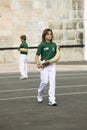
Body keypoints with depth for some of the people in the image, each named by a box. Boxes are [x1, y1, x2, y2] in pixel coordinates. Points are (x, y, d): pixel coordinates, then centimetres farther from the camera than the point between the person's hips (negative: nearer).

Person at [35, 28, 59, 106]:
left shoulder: (54, 44, 11)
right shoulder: (42, 45, -3)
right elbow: (37, 55, -3)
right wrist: (37, 63, -18)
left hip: (52, 65, 4)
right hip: (44, 65, -4)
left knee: (52, 82, -3)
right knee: (45, 82, -4)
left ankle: (52, 100, -3)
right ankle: (39, 95, 25)